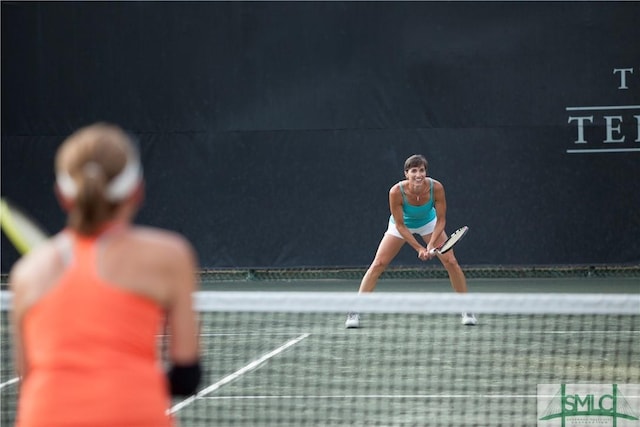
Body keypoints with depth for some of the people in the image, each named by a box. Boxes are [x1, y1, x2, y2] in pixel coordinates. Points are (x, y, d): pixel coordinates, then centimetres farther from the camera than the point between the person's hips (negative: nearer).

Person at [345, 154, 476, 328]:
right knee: (378, 264, -10)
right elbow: (400, 225, -25)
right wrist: (419, 248, -31)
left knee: (451, 262, -8)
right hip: (402, 225, -1)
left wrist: (431, 245, -34)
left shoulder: (436, 188, -32)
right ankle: (355, 312, -3)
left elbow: (441, 220, -21)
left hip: (428, 223, 1)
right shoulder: (396, 192, -35)